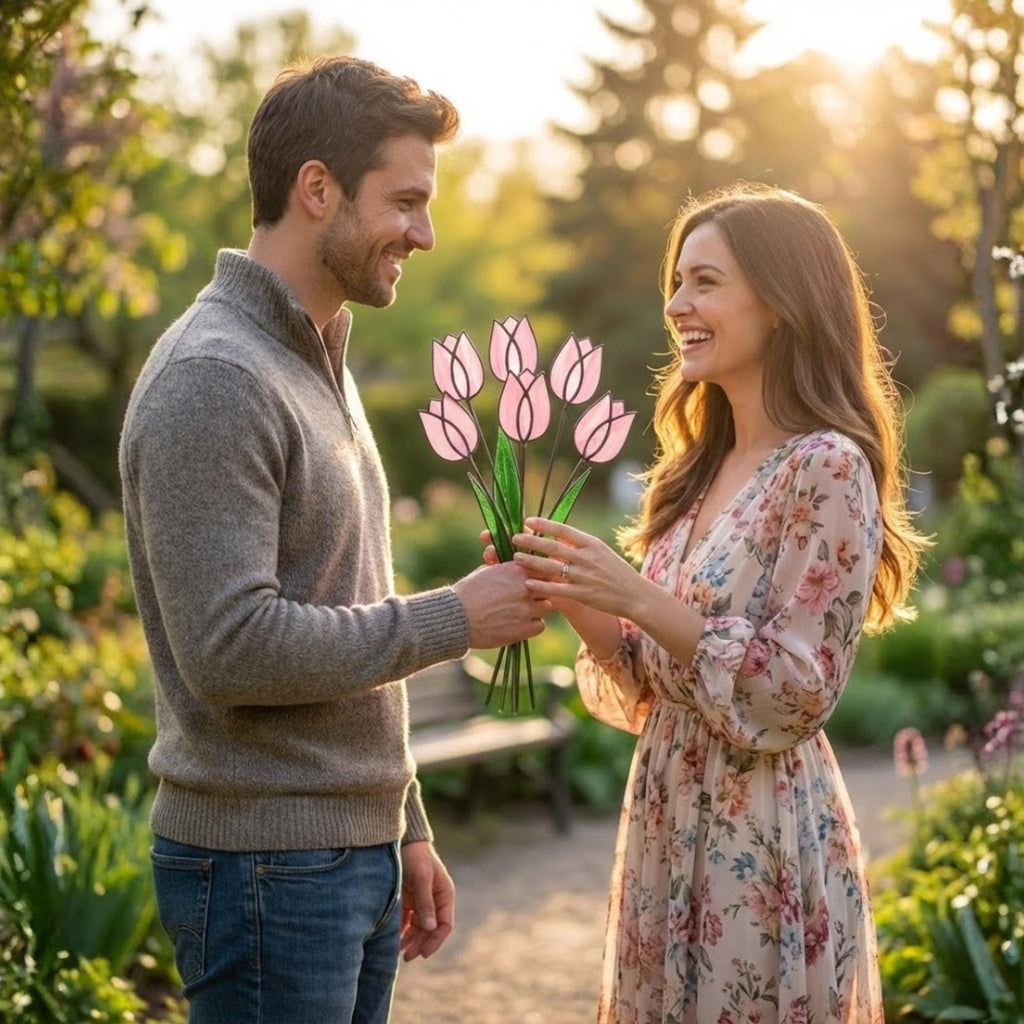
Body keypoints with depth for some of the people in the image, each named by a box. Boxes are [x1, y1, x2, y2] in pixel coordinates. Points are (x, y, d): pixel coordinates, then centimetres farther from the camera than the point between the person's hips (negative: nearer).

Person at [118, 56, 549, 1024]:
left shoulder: (321, 365, 15)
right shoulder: (212, 381, -16)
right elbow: (231, 649, -24)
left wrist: (404, 829, 19)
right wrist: (453, 619, -15)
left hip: (354, 851, 9)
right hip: (266, 868, -9)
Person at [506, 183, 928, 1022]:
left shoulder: (827, 468, -13)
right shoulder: (703, 472, 10)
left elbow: (793, 697, -18)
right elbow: (651, 696, 11)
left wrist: (636, 596, -21)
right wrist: (577, 601, -5)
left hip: (763, 852, -7)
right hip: (667, 835, 7)